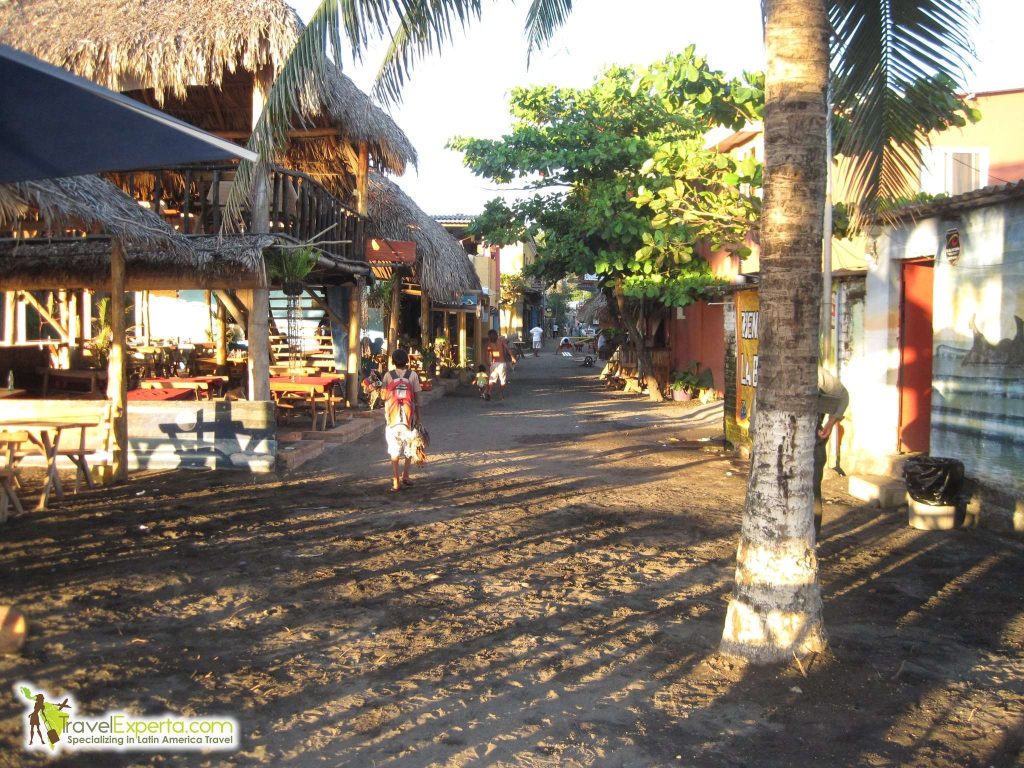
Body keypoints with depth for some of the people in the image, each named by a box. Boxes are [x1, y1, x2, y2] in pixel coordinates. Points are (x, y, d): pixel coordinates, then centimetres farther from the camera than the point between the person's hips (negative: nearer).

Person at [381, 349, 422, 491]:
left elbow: (385, 397, -1)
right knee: (409, 446, 18)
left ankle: (396, 481, -3)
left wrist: (385, 415, 11)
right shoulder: (412, 375, -1)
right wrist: (418, 418, 6)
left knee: (394, 449, 3)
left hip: (392, 416, 0)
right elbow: (417, 398, 0)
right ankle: (405, 475, 20)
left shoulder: (388, 375, 0)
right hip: (408, 416, 0)